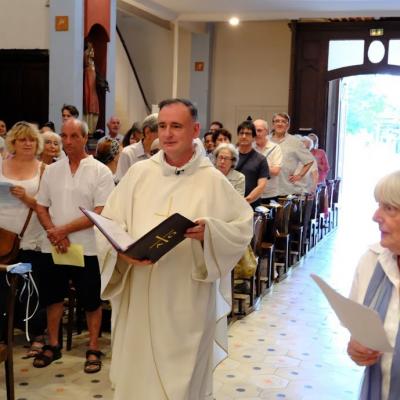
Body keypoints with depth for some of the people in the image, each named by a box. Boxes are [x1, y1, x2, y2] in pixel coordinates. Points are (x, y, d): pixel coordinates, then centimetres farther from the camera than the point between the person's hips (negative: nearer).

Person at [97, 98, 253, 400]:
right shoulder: (139, 173, 4)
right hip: (138, 298, 3)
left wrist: (210, 231, -20)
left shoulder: (213, 180, -3)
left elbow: (244, 227, -2)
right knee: (136, 374, 14)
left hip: (187, 302, -2)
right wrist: (121, 250, -16)